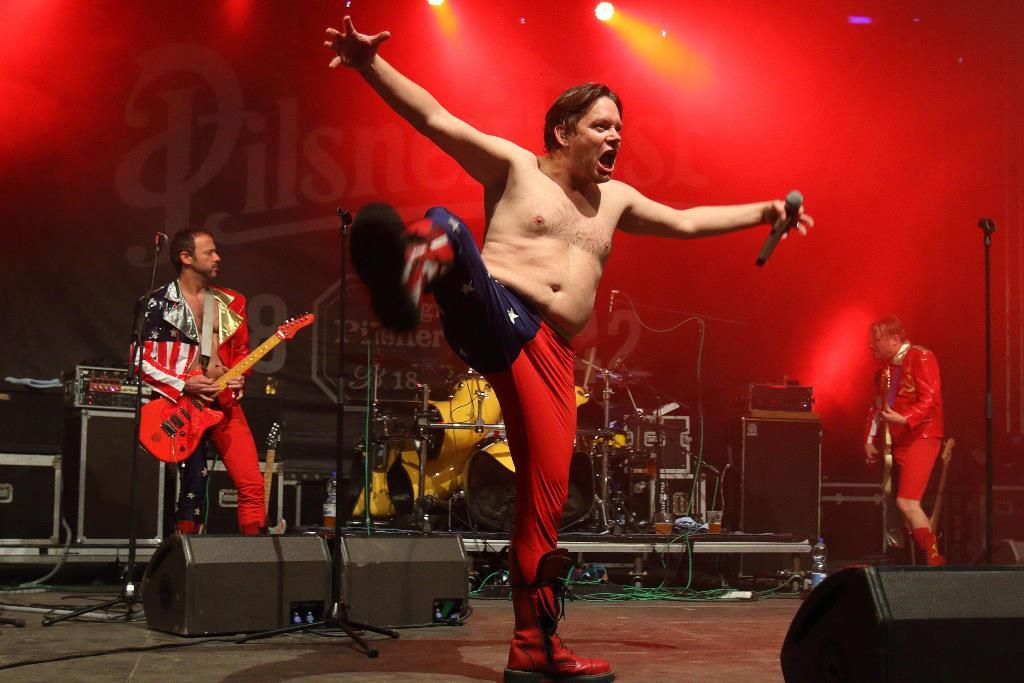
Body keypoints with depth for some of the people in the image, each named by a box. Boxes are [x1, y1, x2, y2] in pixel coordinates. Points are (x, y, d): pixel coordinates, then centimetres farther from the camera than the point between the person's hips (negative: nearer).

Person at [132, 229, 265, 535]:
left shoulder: (231, 303, 11)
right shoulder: (158, 304, -3)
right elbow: (140, 359, -6)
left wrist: (239, 378, -2)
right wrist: (184, 384, -14)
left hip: (226, 402, 4)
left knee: (252, 485, -6)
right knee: (193, 488, 0)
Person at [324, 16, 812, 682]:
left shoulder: (614, 199, 26)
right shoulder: (515, 166, 9)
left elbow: (685, 221, 37)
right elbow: (435, 118, 0)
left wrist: (762, 213, 34)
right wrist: (370, 63, -12)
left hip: (550, 355, 5)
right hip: (492, 316, -5)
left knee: (546, 499, 1)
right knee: (450, 227, -36)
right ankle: (417, 259, -74)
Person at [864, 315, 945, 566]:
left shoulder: (921, 358, -10)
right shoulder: (885, 367, 15)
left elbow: (931, 399, -19)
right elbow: (878, 406, 20)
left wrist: (904, 419, -30)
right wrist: (870, 440, 14)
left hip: (921, 437, -9)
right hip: (899, 441, 9)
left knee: (907, 502, -17)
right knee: (908, 505, 9)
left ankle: (934, 559, -10)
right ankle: (929, 557, 16)